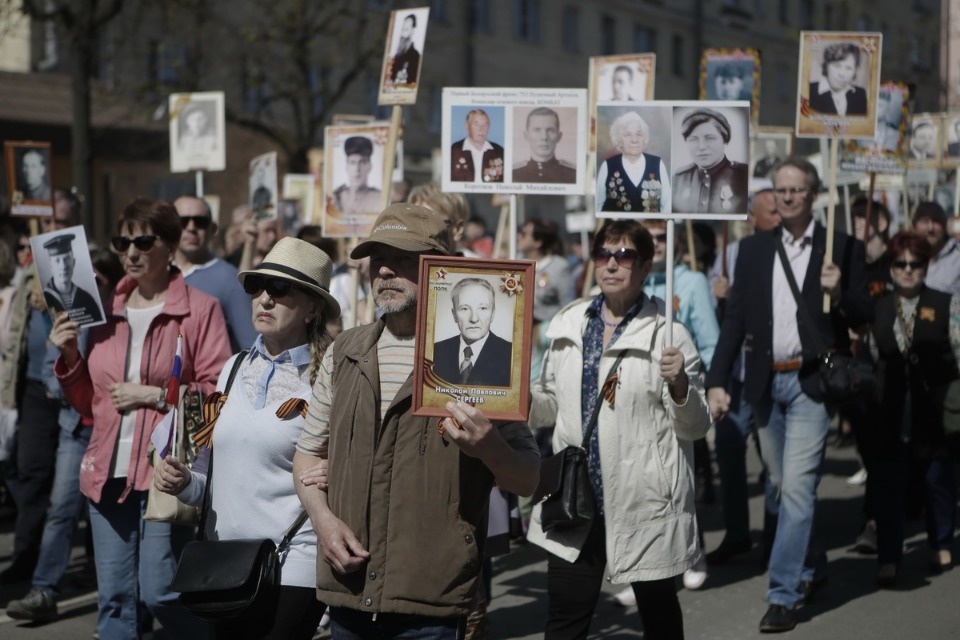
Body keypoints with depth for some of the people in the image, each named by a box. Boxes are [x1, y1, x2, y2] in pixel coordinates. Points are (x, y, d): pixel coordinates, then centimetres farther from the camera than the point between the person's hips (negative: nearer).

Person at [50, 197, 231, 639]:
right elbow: (89, 403, 18)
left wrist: (156, 394, -13)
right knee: (114, 598, 8)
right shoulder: (107, 311, 14)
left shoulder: (200, 309, -2)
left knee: (160, 593, -9)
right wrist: (70, 357, 3)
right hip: (108, 470, 6)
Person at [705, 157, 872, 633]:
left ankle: (783, 594, -6)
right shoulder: (753, 248, 9)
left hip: (810, 382, -4)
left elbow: (865, 317, 1)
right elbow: (734, 319, 7)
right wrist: (717, 381, 0)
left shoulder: (842, 248, 0)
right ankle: (810, 567, 34)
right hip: (766, 383, 4)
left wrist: (839, 293, -20)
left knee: (797, 487, -10)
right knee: (783, 486, 14)